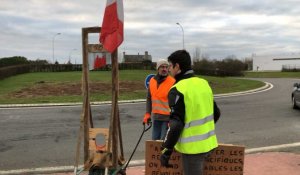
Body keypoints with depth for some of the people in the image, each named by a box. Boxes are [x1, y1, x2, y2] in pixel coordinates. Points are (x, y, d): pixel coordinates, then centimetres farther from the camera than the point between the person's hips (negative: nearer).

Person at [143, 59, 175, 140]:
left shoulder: (172, 82, -11)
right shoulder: (152, 81, 6)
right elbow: (149, 99, 14)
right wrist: (147, 114, 7)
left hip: (167, 118, -6)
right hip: (156, 117, 6)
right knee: (155, 139, 13)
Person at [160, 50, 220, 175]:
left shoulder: (178, 90, -17)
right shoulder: (204, 83, 7)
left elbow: (175, 124, -22)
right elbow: (216, 113, 15)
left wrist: (166, 150, -14)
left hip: (193, 146, -8)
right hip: (208, 143, 8)